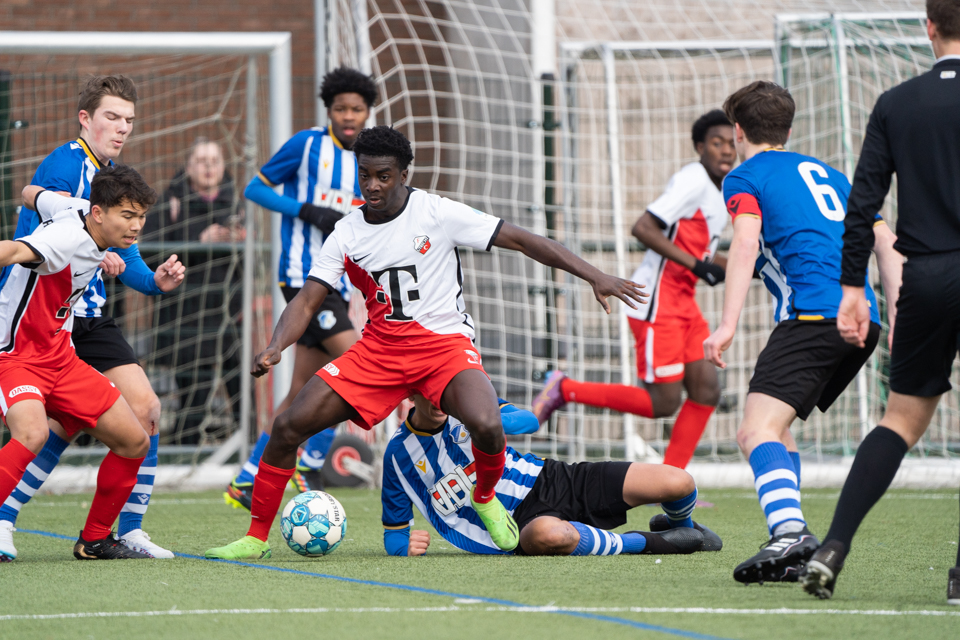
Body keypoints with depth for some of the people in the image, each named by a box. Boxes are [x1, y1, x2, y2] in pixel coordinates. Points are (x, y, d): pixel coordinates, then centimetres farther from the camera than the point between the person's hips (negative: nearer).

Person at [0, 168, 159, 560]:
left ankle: (95, 540, 24)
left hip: (60, 358, 10)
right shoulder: (68, 237, -26)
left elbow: (32, 195, 21)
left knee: (135, 443, 7)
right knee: (32, 434, -37)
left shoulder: (79, 209, 1)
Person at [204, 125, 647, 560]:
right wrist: (275, 348, -21)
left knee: (486, 425, -33)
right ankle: (256, 537, 5)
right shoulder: (346, 236, 2)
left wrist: (594, 276, -13)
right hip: (379, 348, 3)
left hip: (444, 343, -3)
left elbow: (519, 240, -7)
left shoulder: (437, 213, -9)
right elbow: (307, 302, 1)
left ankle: (485, 499, 2)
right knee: (288, 426, -10)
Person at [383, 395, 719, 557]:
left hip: (551, 479, 3)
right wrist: (406, 547, -17)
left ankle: (680, 526, 28)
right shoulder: (398, 454, -1)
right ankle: (649, 542, -22)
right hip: (518, 523, -3)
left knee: (678, 483, -11)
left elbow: (530, 421, -8)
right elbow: (394, 532, 8)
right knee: (549, 535, -46)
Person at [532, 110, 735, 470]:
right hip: (656, 302, -10)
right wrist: (696, 264, -24)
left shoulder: (723, 196, 16)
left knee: (706, 390, 0)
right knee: (663, 403, -10)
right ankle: (565, 389, 3)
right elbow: (643, 228, -23)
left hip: (684, 304, 10)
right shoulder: (693, 181, -15)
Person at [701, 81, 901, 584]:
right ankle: (792, 546, 12)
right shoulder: (827, 174, 30)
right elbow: (885, 242, 23)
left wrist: (728, 325, -17)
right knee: (773, 427, 20)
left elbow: (746, 243, -9)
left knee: (756, 431, -17)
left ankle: (789, 530, -41)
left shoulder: (745, 178, 10)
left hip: (812, 313, -7)